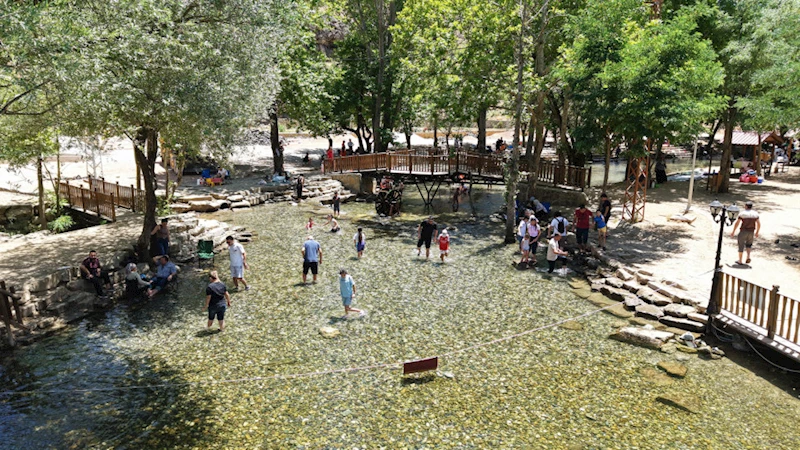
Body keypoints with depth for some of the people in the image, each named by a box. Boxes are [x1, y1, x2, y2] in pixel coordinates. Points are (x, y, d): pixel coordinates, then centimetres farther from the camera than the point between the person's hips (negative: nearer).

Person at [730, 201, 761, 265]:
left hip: (743, 231, -3)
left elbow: (737, 223, -9)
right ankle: (748, 257, 4)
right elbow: (759, 224, 4)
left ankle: (740, 261, 11)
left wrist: (733, 231, 0)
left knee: (741, 245, 7)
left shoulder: (742, 213, -8)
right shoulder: (755, 214, 2)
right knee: (749, 244, 24)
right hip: (751, 232, 3)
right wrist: (757, 232, 15)